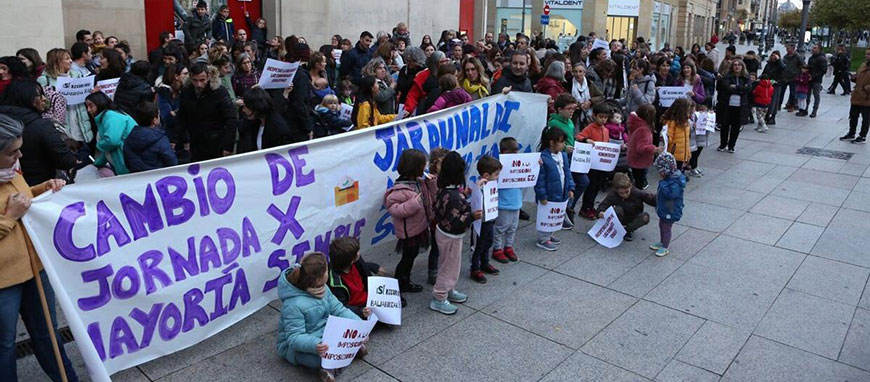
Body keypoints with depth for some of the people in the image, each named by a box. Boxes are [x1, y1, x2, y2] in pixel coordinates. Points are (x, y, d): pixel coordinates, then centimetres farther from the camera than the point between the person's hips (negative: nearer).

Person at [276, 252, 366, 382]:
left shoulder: (322, 289, -6)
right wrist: (315, 344, -48)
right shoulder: (294, 305, -30)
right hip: (296, 347, -7)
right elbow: (294, 338, -30)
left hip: (323, 335, 7)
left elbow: (338, 310, -4)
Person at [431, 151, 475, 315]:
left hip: (443, 231, 9)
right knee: (449, 267, 7)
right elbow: (454, 222, -31)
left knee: (452, 265, 26)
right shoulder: (454, 196, -33)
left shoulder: (445, 189, -5)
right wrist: (471, 216, -29)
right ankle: (439, 299, 21)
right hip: (450, 237, -9)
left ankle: (449, 291, 43)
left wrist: (464, 195, 9)